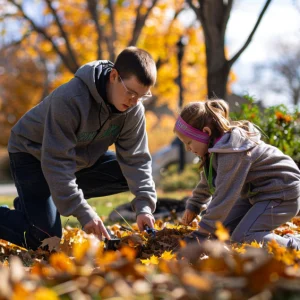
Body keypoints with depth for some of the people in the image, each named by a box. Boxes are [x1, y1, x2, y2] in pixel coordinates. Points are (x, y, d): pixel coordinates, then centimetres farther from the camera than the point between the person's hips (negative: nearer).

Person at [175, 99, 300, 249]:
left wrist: (201, 234, -24)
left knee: (241, 238, -22)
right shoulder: (218, 146, -2)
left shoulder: (232, 153, -31)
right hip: (256, 192, 10)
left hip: (281, 194, -10)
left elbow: (224, 196, -29)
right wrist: (193, 205, 24)